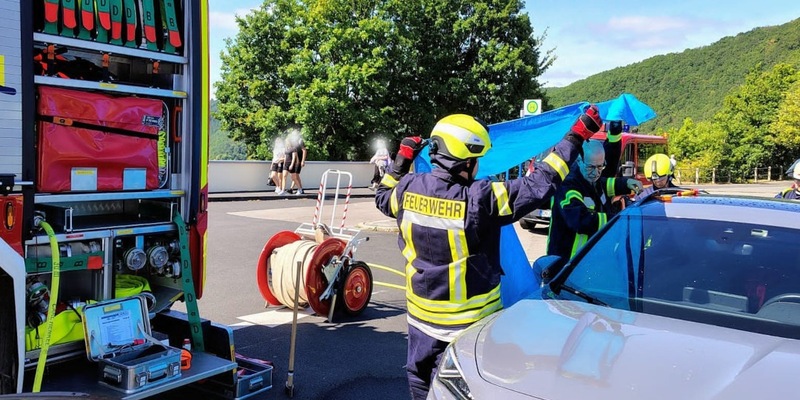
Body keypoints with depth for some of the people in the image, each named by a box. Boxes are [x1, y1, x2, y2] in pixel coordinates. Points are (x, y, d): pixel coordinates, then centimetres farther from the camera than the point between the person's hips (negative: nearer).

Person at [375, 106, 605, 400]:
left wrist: (402, 159, 20)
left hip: (421, 313, 5)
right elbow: (539, 185, -21)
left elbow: (383, 197, 13)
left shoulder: (408, 189, -10)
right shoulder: (481, 198, -25)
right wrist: (576, 137, -14)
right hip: (469, 319, -4)